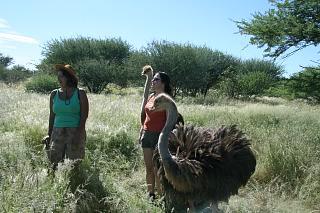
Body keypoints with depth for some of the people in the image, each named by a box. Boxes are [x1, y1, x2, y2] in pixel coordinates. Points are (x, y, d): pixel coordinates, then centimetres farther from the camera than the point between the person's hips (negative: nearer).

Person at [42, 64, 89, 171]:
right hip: (57, 133, 3)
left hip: (76, 133, -3)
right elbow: (52, 116, 14)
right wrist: (49, 135, 7)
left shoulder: (80, 93, -1)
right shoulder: (54, 94, 9)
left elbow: (84, 116, -5)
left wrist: (78, 134, -14)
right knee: (54, 163, -3)